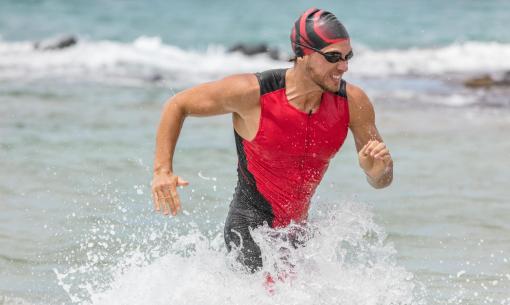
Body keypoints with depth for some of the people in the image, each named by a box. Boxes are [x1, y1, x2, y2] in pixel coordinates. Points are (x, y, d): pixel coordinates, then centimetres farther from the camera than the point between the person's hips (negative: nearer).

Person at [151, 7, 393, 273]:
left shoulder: (353, 102, -8)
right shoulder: (252, 93, -20)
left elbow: (381, 181, 1)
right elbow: (178, 105, -6)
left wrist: (377, 169, -24)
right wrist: (162, 170, -17)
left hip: (298, 231, 6)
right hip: (251, 228, -6)